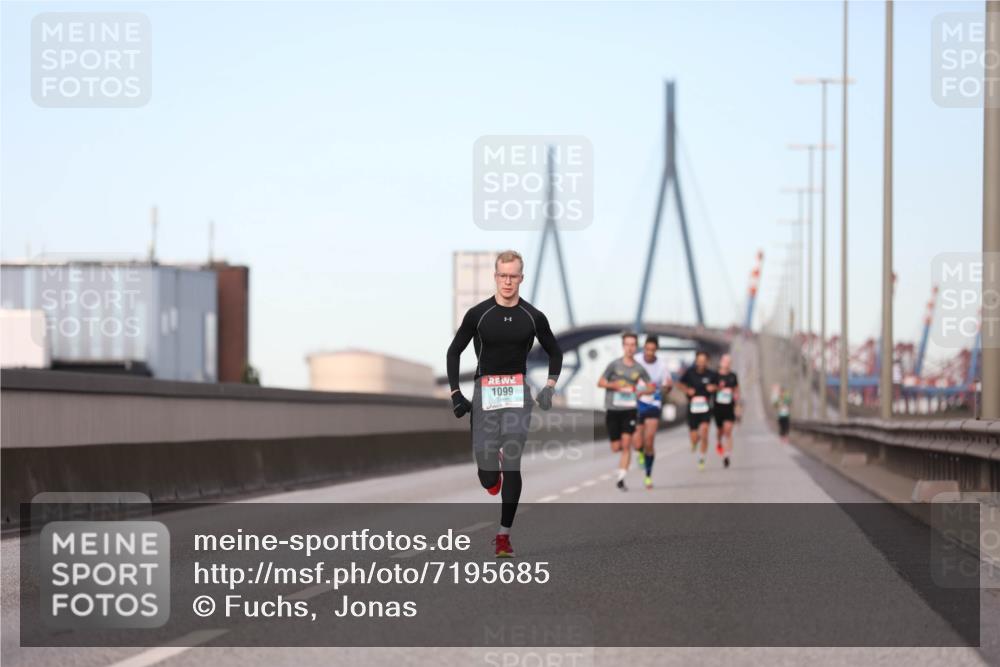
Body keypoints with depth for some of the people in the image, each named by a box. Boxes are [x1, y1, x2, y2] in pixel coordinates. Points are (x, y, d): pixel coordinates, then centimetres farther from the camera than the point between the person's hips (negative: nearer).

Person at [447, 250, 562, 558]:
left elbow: (555, 352, 17)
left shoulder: (533, 317, 3)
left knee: (512, 463, -8)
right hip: (485, 391, 0)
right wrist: (455, 394, 2)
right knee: (485, 460, -5)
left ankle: (504, 535, -2)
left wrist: (550, 385, 2)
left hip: (518, 393, 0)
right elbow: (454, 351, 9)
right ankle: (492, 478, 35)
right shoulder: (478, 314, -1)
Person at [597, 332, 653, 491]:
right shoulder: (614, 365, -1)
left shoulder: (639, 369, 3)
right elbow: (600, 382, 3)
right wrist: (615, 385, -15)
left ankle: (621, 478, -8)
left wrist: (640, 391, -9)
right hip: (613, 410, 0)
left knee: (626, 444, -12)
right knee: (616, 447, 3)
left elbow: (650, 387, 12)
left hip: (629, 410, 0)